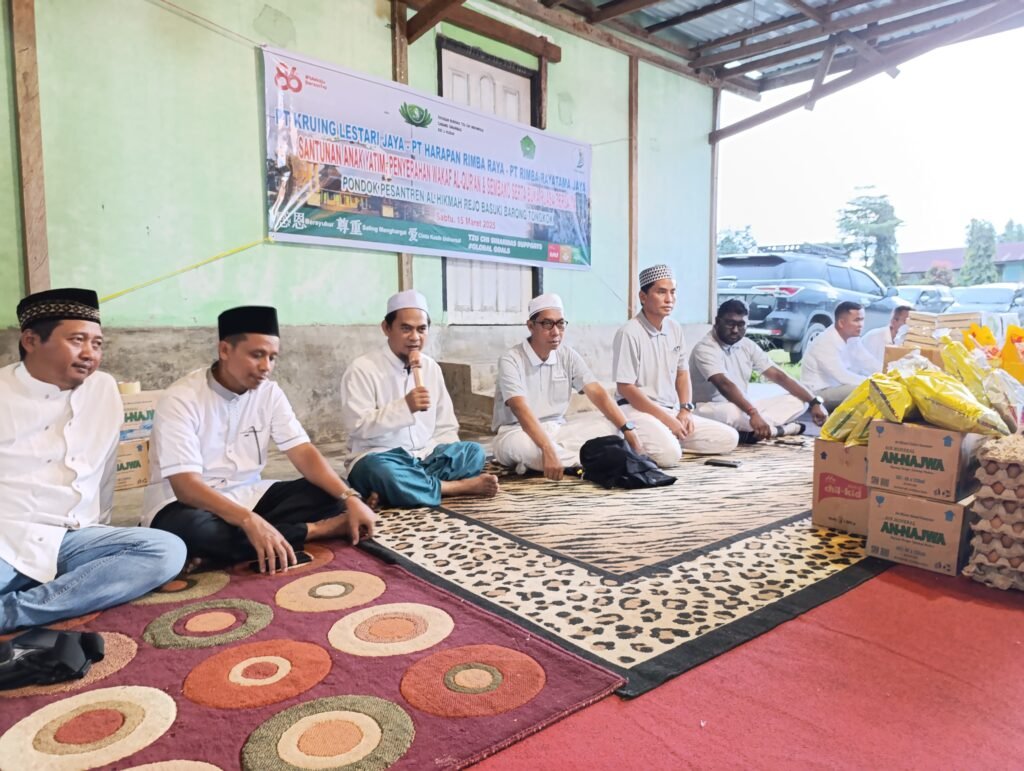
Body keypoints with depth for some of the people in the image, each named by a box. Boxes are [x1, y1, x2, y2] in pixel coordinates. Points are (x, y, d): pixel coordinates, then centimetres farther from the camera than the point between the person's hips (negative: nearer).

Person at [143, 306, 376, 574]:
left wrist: (351, 498, -24)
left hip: (246, 496, 5)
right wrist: (250, 521, -43)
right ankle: (314, 531, -23)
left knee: (327, 495, -14)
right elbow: (186, 486, -27)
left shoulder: (270, 393, -2)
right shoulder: (180, 399, -19)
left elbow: (304, 453, -7)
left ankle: (220, 552, -24)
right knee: (190, 528, -40)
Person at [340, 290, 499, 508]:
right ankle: (460, 486, -20)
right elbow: (357, 426, -18)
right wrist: (405, 406, -28)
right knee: (382, 473, -39)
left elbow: (445, 427, 12)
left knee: (473, 453, -19)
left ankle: (392, 492, -26)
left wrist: (447, 459, -6)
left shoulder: (431, 367, 10)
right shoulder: (362, 369, -7)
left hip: (425, 458, 6)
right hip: (380, 460, -5)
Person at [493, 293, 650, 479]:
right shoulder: (511, 360, -16)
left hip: (556, 429, 6)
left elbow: (597, 393, -7)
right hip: (518, 432, -6)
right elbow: (521, 410, -29)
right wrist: (548, 450, -43)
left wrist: (628, 430, -20)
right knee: (519, 444, -41)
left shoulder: (568, 356, 1)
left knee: (611, 424, -13)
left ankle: (535, 463, -24)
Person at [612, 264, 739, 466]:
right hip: (639, 410, -8)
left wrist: (685, 410, 1)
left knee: (729, 438, 0)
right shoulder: (629, 333, -14)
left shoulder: (675, 329, 8)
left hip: (672, 411, 8)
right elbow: (626, 388, -16)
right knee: (669, 453, -34)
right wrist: (667, 419, -16)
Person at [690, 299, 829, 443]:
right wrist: (753, 413, -47)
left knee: (797, 401, -2)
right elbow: (724, 384, -33)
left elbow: (778, 376, 4)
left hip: (742, 408, 8)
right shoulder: (705, 349, -18)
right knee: (732, 413, -42)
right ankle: (780, 429, -18)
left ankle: (750, 430, -20)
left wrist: (814, 402, -4)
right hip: (712, 410, -8)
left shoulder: (747, 345, 5)